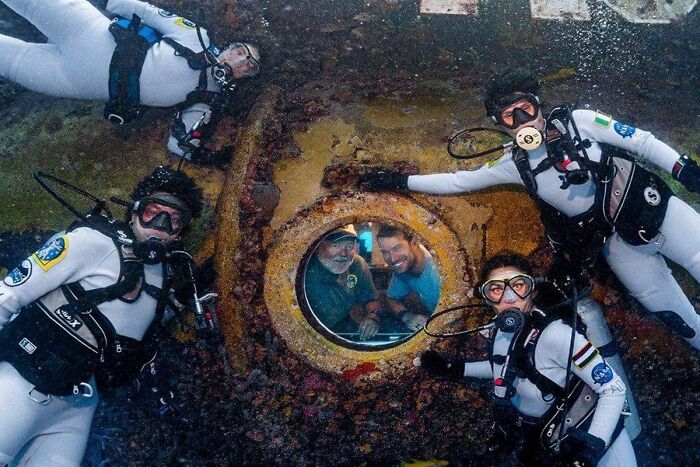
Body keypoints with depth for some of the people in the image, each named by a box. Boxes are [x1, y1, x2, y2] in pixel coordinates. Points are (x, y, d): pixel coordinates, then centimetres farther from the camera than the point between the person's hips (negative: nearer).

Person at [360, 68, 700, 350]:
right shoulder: (516, 165, -2)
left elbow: (640, 141, -1)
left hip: (656, 207, 0)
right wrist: (400, 181, 4)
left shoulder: (578, 121, -6)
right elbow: (458, 181, 4)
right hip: (620, 243, 1)